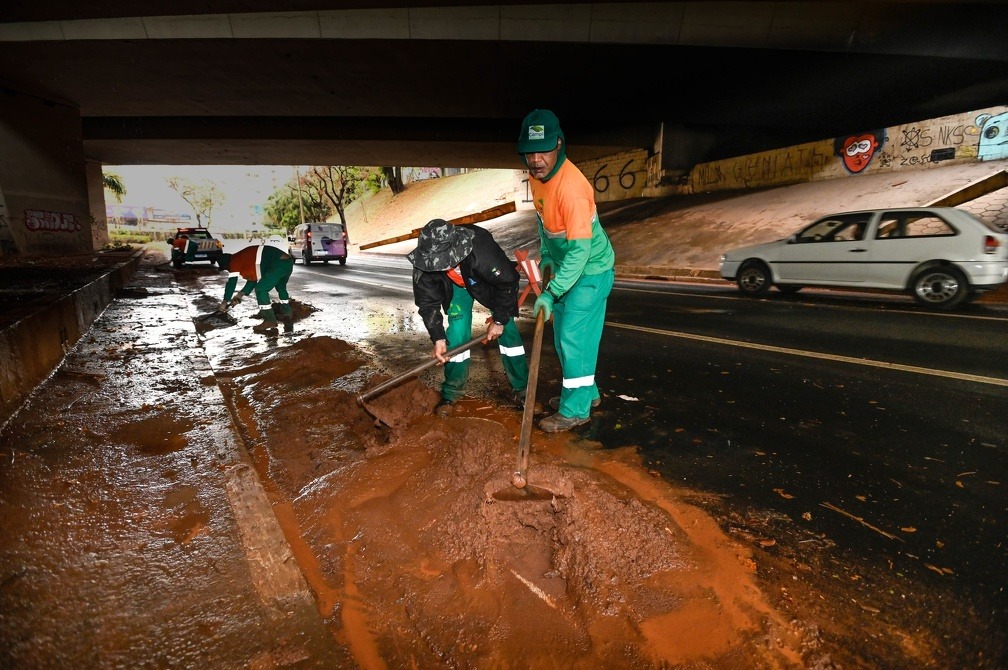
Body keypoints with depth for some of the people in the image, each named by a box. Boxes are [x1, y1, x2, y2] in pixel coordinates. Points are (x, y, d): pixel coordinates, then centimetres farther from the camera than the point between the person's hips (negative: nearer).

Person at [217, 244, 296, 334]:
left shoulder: (235, 261, 4)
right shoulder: (245, 259, 30)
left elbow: (231, 283, 4)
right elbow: (253, 278, 35)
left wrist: (224, 302, 14)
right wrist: (240, 295, 33)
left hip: (279, 264, -10)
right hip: (288, 262, 10)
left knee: (261, 289, -1)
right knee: (281, 287, 31)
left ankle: (270, 321, 3)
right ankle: (287, 314, 44)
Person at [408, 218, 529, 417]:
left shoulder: (481, 247, -44)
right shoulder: (425, 262, -33)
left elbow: (508, 282, -28)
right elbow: (427, 303, -19)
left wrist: (499, 320, -21)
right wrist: (438, 338, -25)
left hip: (489, 282, -2)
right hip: (457, 286, 2)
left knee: (507, 330, -4)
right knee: (456, 336, -7)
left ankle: (522, 388, 12)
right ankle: (450, 393, 10)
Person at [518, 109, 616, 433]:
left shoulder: (571, 185, -30)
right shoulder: (536, 176, -3)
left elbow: (580, 250, -31)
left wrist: (551, 293, -31)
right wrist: (546, 255, 8)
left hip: (591, 270, -9)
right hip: (566, 265, 9)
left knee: (574, 337, -6)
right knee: (563, 335, 16)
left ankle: (576, 409, 10)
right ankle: (586, 392, 33)